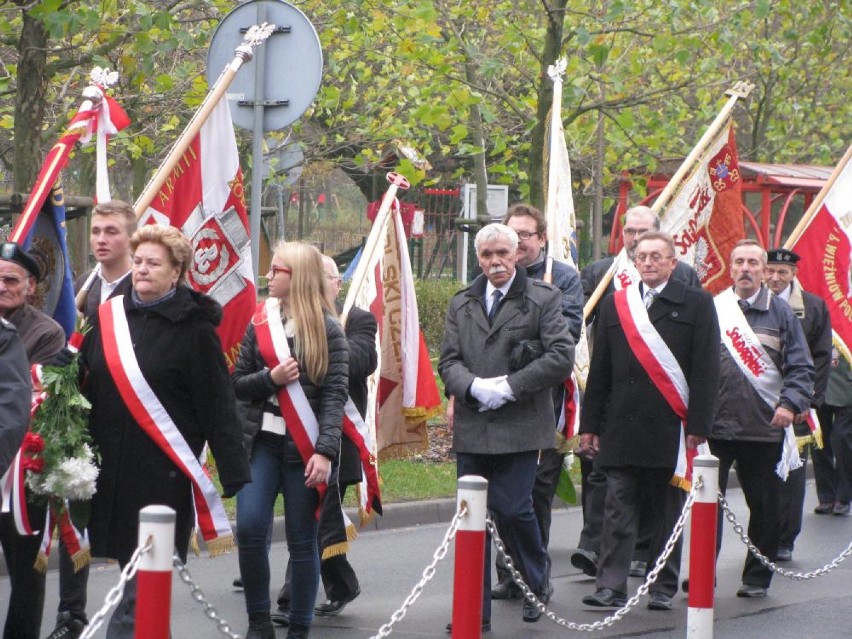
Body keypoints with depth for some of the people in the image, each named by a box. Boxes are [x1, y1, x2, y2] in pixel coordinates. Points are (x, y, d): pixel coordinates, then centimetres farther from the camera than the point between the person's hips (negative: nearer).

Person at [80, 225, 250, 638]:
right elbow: (87, 392, 14)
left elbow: (218, 407, -10)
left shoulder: (194, 329, -7)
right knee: (131, 568, 11)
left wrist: (235, 475, -14)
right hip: (112, 470, 5)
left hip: (164, 474, -5)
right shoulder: (108, 318, 9)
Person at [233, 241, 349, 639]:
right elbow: (237, 383, 10)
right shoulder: (260, 322, 8)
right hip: (262, 441, 3)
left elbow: (336, 394, -9)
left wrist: (325, 451, -19)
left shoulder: (327, 329, -3)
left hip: (304, 446, -3)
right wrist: (270, 378, -11)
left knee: (302, 539, 2)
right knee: (249, 528, -10)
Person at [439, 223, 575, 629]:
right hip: (472, 427, 4)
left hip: (520, 425, -4)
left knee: (513, 508, -8)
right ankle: (476, 610, 10)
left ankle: (537, 586, 19)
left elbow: (561, 357, -9)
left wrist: (508, 386, -13)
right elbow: (449, 361, 8)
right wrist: (475, 387, -13)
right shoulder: (461, 304, 14)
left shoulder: (543, 299, 0)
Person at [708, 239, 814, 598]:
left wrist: (790, 404, -11)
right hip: (716, 424, 0)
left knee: (765, 507, 5)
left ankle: (757, 578, 16)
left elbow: (800, 367, 5)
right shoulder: (712, 309, 5)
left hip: (765, 426, 1)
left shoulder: (780, 313, 5)